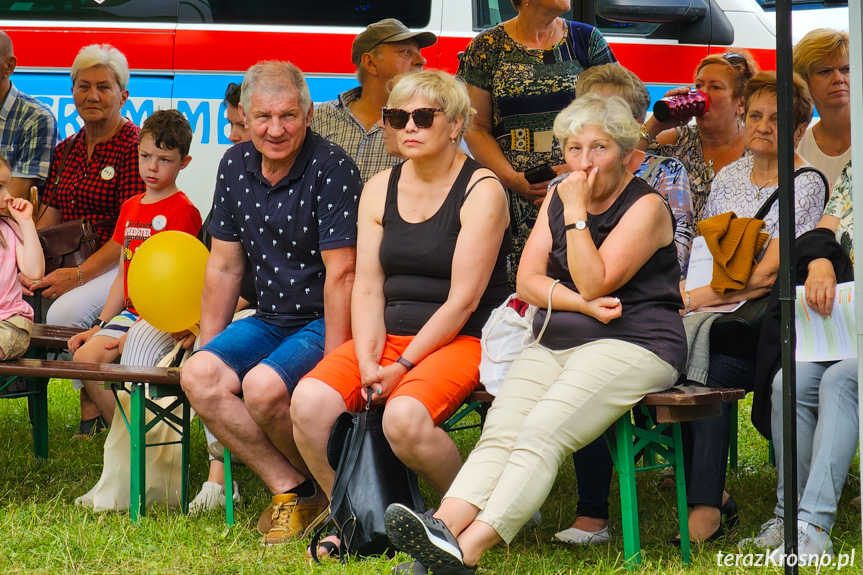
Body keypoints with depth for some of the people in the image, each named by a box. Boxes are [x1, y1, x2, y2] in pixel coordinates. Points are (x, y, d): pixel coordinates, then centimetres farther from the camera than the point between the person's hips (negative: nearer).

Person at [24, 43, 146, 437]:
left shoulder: (133, 147, -6)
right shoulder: (66, 152, 18)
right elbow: (48, 218, 14)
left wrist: (79, 275, -21)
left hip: (118, 267, -6)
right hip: (68, 265, 6)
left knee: (66, 310, -32)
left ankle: (92, 408, -15)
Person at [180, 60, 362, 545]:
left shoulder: (332, 169, -15)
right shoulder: (236, 167, 6)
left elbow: (340, 275, -18)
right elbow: (224, 266, 13)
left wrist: (332, 364, -22)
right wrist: (209, 346, 11)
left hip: (324, 323, -7)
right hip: (270, 320, 7)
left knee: (263, 386, -31)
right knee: (200, 376, -18)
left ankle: (324, 485, -3)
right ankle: (292, 490, -12)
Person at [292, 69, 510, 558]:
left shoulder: (481, 192, -7)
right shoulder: (380, 190, 11)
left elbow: (462, 299, -13)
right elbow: (368, 288, 5)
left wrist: (403, 366, -17)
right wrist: (368, 361, -12)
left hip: (462, 340, -6)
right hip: (389, 335, 6)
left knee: (404, 417, -34)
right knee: (310, 402, -21)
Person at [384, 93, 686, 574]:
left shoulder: (646, 207, -3)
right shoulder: (558, 196, 17)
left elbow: (593, 283, -13)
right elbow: (528, 281, 9)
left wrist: (576, 213, -10)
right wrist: (582, 304, -8)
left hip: (632, 345, -6)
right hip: (555, 344, 6)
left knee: (542, 434, -28)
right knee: (500, 432, -21)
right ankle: (446, 523, -43)